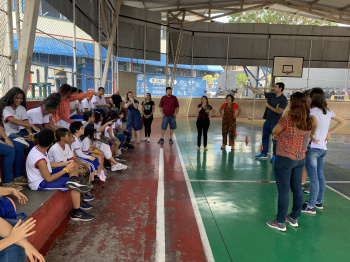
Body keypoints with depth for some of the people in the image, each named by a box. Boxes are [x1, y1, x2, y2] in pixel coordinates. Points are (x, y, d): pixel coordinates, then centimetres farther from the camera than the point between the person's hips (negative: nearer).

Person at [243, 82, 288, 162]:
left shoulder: (283, 99, -11)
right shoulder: (271, 95, 6)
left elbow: (279, 111, -18)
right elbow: (259, 91, 7)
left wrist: (268, 106, -17)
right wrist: (248, 87, 6)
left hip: (275, 122, -7)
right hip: (267, 121, 7)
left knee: (275, 139, 1)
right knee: (265, 138, 14)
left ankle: (274, 156, 14)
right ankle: (264, 154, 26)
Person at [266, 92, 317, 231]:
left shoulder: (286, 120, -19)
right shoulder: (310, 121, -2)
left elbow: (274, 132, -6)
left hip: (284, 159, -6)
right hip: (300, 159, 6)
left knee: (283, 191, 2)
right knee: (297, 189, 17)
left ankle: (280, 222, 14)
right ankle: (294, 218, 33)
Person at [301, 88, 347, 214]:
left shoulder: (312, 111, -14)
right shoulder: (328, 111, 9)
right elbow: (343, 122, 20)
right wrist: (329, 132, 14)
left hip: (312, 148, -8)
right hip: (323, 148, 8)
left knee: (313, 177, -4)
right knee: (320, 175, 16)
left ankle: (311, 206, 3)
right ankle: (319, 201, 29)